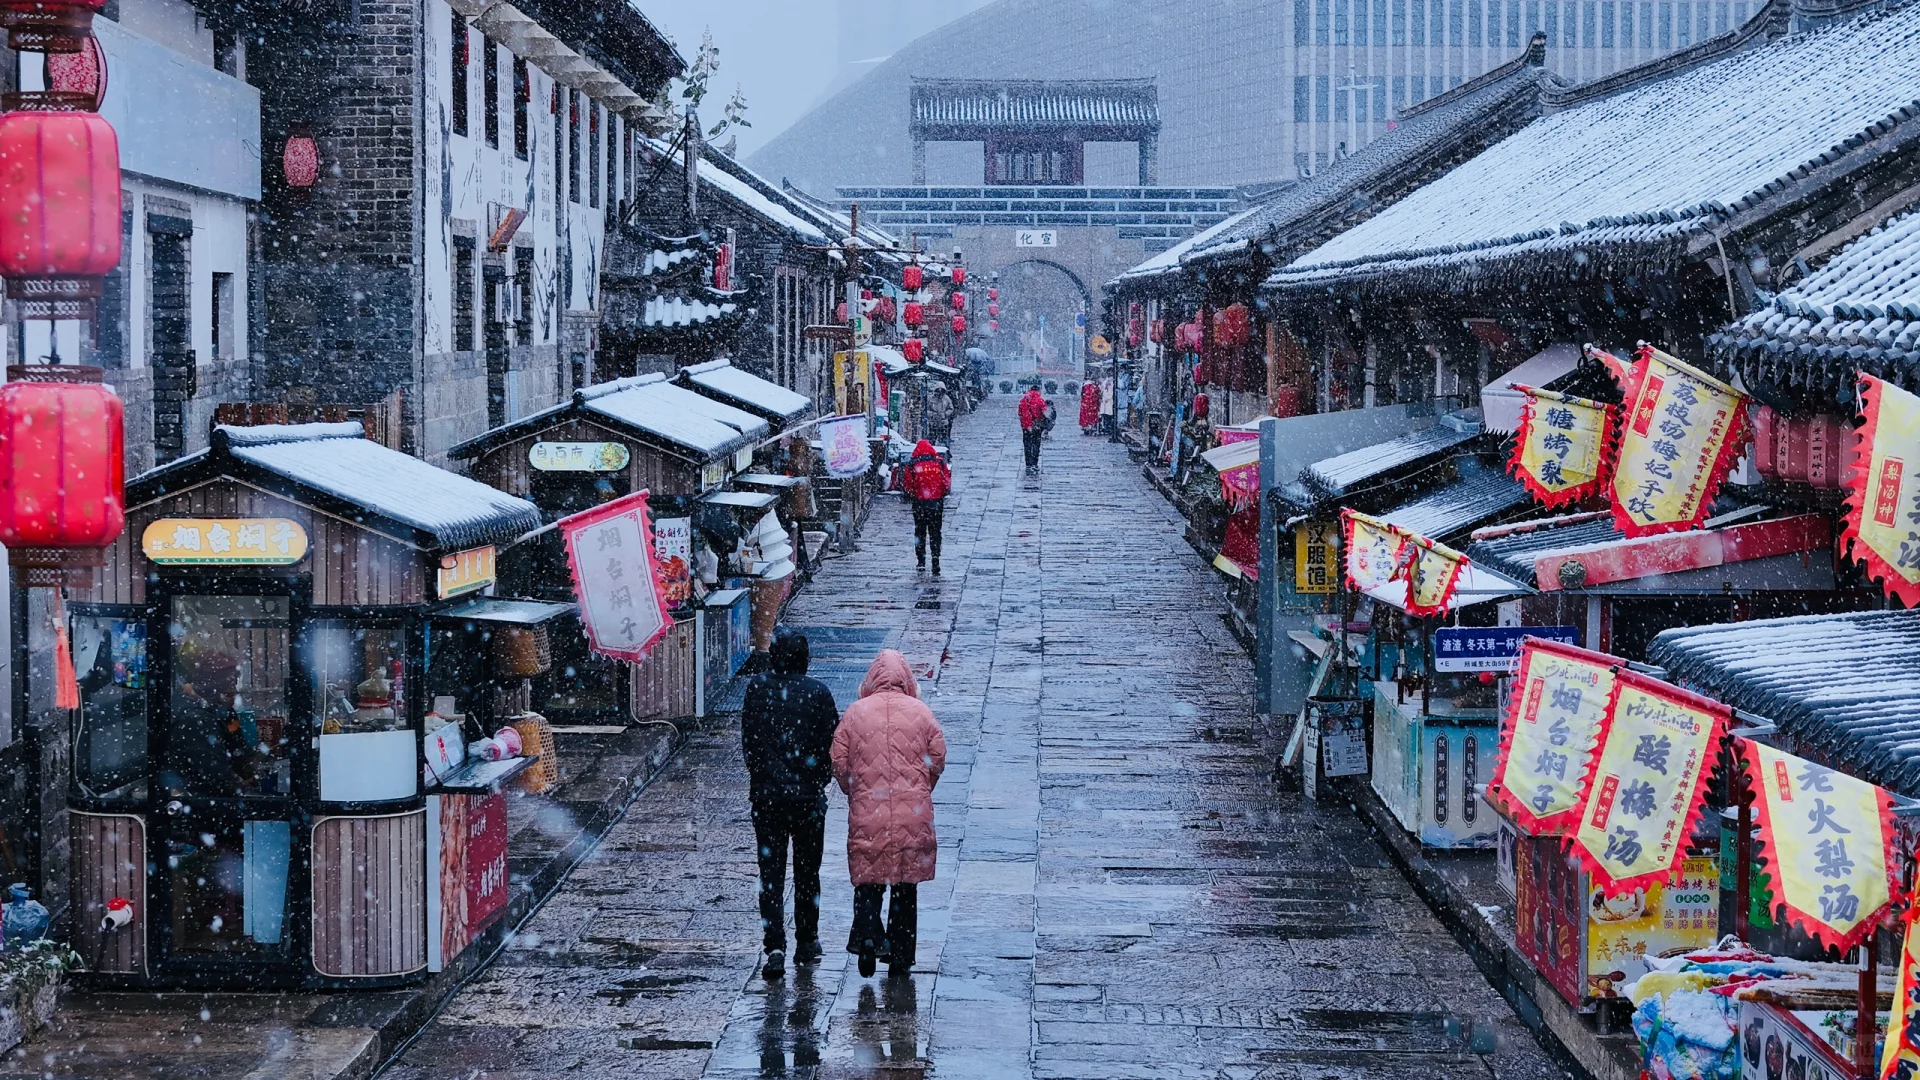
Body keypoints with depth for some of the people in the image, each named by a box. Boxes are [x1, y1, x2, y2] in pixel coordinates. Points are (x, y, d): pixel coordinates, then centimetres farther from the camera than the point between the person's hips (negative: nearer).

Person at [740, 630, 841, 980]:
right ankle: (806, 944, 21)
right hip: (808, 795, 0)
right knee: (807, 872, 14)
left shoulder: (756, 689, -4)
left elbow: (747, 741, 2)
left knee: (771, 874, 2)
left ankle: (775, 947, -10)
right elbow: (832, 742, -4)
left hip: (766, 796, 0)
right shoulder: (817, 692, -8)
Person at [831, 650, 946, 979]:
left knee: (867, 880, 8)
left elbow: (839, 763, 1)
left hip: (867, 811, -1)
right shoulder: (921, 713, 0)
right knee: (906, 885, 10)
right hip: (914, 815, 1)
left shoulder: (855, 712, 0)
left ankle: (867, 936, -16)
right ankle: (900, 956, 13)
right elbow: (938, 759, 2)